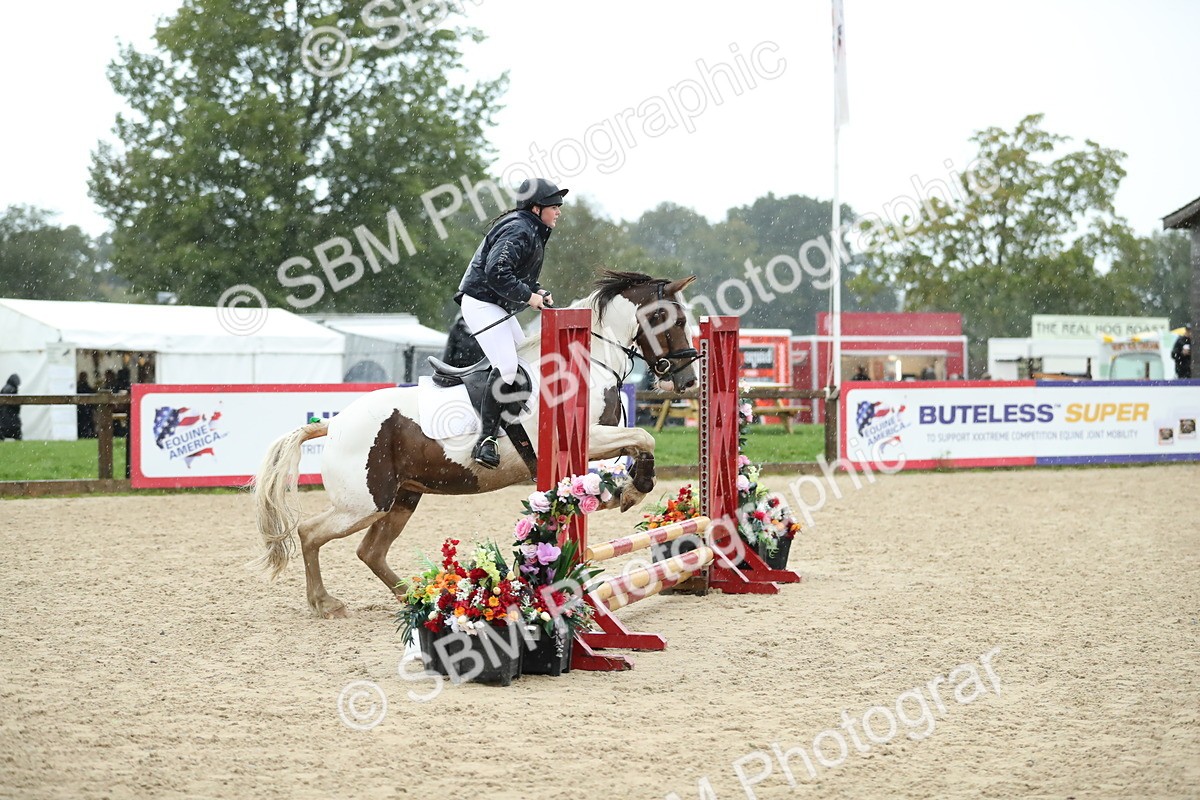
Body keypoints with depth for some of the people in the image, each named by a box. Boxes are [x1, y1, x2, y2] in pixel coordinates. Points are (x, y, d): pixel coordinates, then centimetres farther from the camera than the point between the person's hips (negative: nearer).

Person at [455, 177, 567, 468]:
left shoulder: (533, 232, 16)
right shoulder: (519, 231, -18)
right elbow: (496, 272, -29)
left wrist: (537, 291, 4)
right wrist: (528, 295, -24)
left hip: (500, 308, 11)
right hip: (481, 302, -11)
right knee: (507, 368, -19)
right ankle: (486, 440, -16)